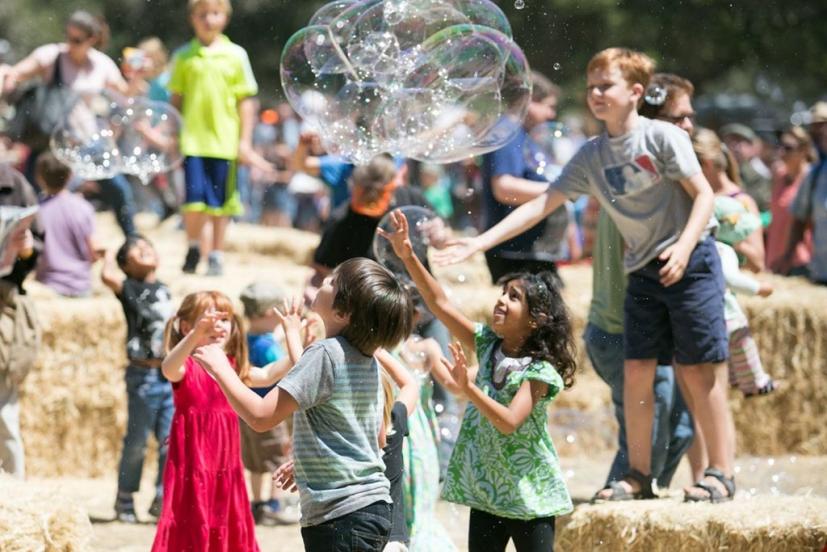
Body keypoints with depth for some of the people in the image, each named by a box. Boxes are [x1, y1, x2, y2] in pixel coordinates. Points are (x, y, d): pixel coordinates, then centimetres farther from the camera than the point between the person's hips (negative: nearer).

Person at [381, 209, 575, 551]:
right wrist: (408, 256, -12)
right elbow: (440, 303, -2)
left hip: (529, 495, -6)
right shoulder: (488, 344, 1)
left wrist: (468, 388, -39)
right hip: (485, 489, 6)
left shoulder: (540, 370, -16)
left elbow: (509, 422, -28)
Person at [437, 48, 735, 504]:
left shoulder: (663, 137, -10)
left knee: (698, 372, -5)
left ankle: (721, 474, 1)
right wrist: (480, 242, -6)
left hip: (689, 263, -6)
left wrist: (683, 247, -24)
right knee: (636, 372, 3)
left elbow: (704, 194, -10)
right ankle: (639, 476, 12)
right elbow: (542, 205, 2)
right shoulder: (591, 157, 5)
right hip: (643, 273, 6)